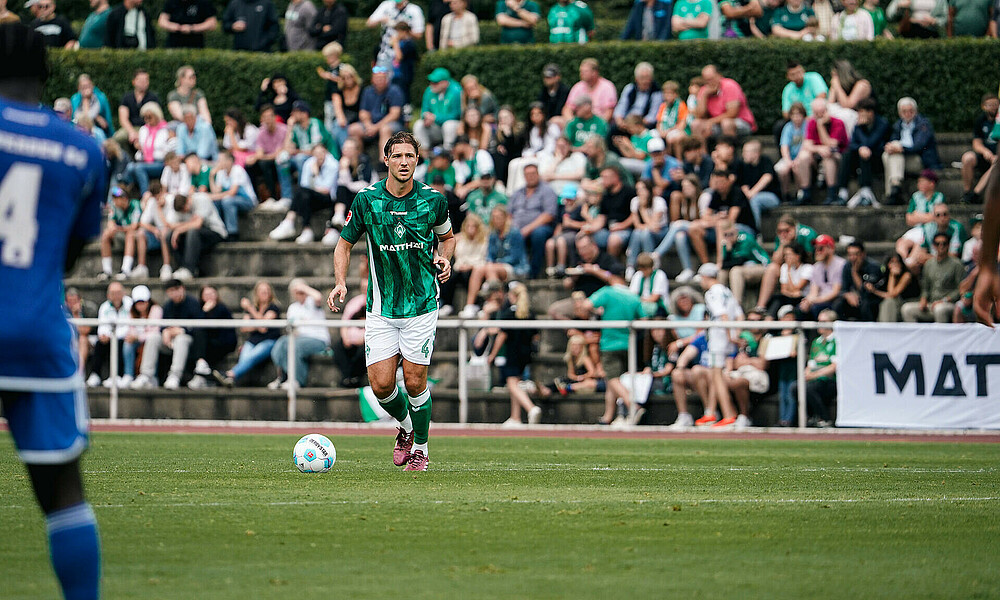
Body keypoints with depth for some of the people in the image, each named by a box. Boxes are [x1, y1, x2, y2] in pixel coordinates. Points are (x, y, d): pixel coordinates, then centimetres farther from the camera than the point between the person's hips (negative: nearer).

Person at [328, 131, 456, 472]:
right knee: (381, 384, -5)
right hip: (380, 308, 1)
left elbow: (447, 236, 16)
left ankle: (420, 448, 16)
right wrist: (341, 282, -9)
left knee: (414, 381, -5)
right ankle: (405, 427, 27)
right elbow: (345, 243, 7)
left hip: (421, 305, -1)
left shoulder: (433, 201, -3)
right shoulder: (367, 200, -4)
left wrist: (444, 259, -5)